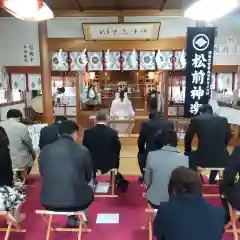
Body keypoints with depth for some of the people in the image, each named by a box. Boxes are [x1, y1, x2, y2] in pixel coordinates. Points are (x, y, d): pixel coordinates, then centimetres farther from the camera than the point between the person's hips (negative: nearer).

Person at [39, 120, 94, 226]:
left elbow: (43, 174, 12)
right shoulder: (83, 150, -10)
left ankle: (72, 218, 46)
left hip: (48, 202, 3)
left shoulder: (44, 150, -3)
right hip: (77, 201, -2)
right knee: (89, 191, 31)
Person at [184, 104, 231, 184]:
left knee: (191, 156, 32)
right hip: (221, 159, 3)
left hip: (203, 158, -2)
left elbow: (188, 138, 10)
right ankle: (212, 180, 50)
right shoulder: (223, 120, 6)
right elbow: (228, 137, 20)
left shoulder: (196, 120, 0)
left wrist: (188, 151, 29)